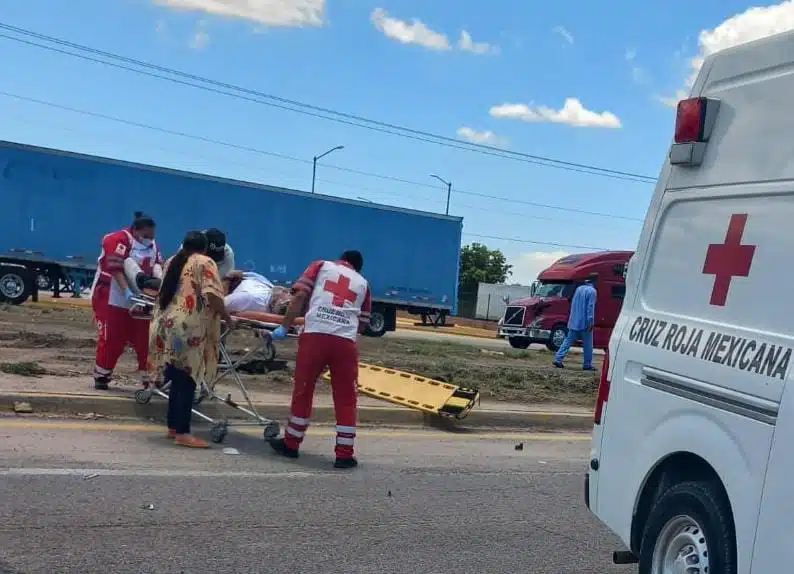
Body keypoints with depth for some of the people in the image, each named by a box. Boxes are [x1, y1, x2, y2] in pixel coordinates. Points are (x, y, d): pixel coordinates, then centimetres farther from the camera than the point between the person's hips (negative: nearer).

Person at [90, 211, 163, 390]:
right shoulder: (119, 240, -16)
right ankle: (101, 376, 14)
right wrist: (127, 292, -33)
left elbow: (156, 265, 4)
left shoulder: (152, 244, 9)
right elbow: (116, 269, -24)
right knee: (111, 340, -3)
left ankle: (149, 377, 10)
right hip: (112, 298, -6)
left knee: (145, 339, 3)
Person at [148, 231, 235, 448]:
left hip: (165, 325, 7)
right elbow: (212, 294, -13)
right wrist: (227, 317, -3)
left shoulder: (172, 262, 21)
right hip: (187, 329, -7)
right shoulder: (205, 263, 0)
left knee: (177, 380, 15)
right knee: (186, 381, -4)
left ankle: (173, 427, 21)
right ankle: (182, 433, -5)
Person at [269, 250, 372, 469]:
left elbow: (300, 296, 6)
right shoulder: (363, 283, 24)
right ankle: (344, 454, 10)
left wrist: (284, 327, 7)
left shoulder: (321, 266, 20)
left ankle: (291, 444, 25)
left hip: (315, 335, -1)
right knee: (346, 398, 10)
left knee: (302, 390, 13)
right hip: (345, 341, 1)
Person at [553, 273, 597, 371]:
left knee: (568, 341, 7)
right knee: (587, 345, 4)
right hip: (585, 322, -7)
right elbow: (590, 307, -17)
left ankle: (558, 359, -2)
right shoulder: (592, 291, -10)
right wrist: (591, 322, -18)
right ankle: (587, 365, 8)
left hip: (574, 322, 7)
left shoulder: (579, 288, 13)